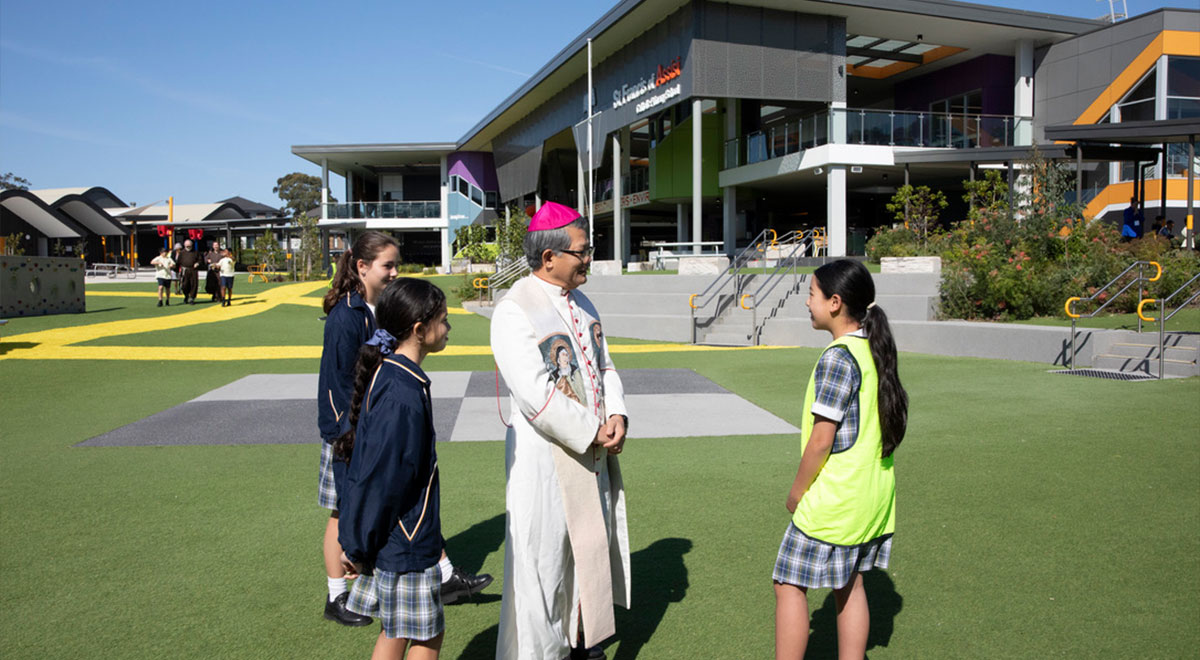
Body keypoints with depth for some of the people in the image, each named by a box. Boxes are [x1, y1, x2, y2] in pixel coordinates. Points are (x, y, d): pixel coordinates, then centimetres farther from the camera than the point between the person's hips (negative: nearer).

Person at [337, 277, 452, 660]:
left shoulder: (388, 374, 5)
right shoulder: (403, 395, -26)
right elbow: (380, 480, -23)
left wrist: (358, 540, 17)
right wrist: (358, 547, -12)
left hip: (394, 539, 9)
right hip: (406, 543, -9)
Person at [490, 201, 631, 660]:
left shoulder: (582, 304, 9)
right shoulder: (514, 311, -17)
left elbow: (605, 367, 13)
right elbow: (536, 394, -23)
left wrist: (617, 416, -5)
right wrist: (592, 432, -17)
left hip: (593, 453, 8)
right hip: (546, 458, -8)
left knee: (592, 549, 18)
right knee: (546, 558, 2)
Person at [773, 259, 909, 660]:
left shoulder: (837, 358, -19)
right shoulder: (875, 351, 7)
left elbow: (821, 441, -20)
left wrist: (797, 491, -6)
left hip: (835, 497, -9)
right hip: (872, 494, 9)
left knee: (789, 585, 1)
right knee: (849, 585, 16)